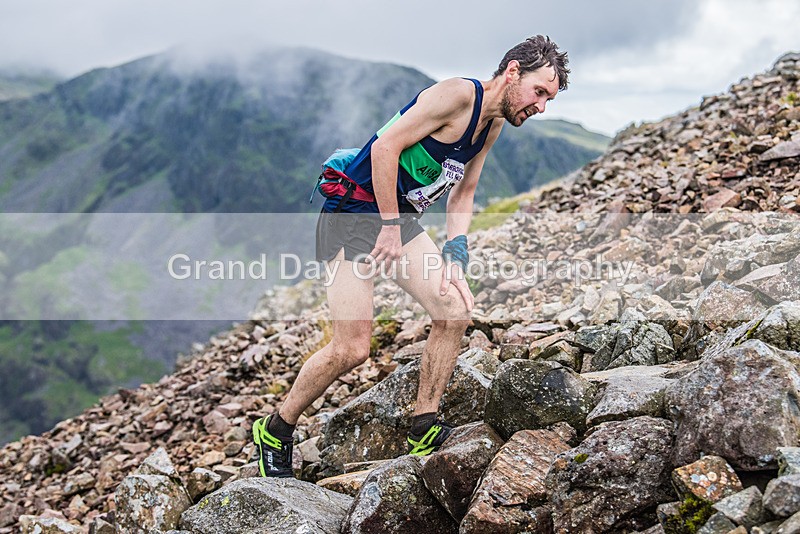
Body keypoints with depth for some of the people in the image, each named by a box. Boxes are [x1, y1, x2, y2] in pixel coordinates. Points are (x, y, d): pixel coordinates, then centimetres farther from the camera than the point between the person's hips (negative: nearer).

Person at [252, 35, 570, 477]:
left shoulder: (493, 124, 11)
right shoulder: (459, 94, -17)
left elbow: (462, 195, 16)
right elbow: (385, 147, -22)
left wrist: (455, 259, 3)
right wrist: (390, 228, -20)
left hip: (400, 220, 9)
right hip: (353, 212, -8)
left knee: (455, 311, -6)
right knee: (351, 349, -11)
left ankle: (424, 430, 8)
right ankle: (274, 432, 10)